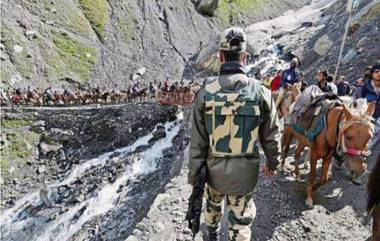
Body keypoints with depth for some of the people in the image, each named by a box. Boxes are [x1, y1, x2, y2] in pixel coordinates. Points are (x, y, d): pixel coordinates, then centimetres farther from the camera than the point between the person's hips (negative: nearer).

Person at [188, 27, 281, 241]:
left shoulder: (206, 93, -15)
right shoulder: (261, 92, -14)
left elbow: (198, 142, -11)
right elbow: (271, 136, -4)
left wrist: (194, 176, 2)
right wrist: (273, 163, 15)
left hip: (215, 168, 2)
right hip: (245, 171, -1)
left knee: (213, 203, 30)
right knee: (241, 219, 16)